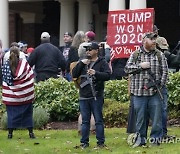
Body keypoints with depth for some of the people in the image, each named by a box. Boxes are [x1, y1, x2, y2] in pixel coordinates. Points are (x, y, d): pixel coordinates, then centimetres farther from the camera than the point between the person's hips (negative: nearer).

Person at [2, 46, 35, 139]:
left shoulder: (6, 65, -5)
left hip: (10, 94, 1)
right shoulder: (25, 63, -8)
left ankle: (10, 132, 6)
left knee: (11, 113, 8)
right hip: (25, 94, -1)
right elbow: (31, 77, -3)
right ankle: (30, 132, 9)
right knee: (27, 113, 9)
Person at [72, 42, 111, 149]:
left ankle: (101, 142, 3)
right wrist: (81, 63, -3)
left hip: (96, 97, -4)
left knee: (98, 120, 0)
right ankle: (84, 142, 12)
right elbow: (74, 74, 8)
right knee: (85, 121, 8)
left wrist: (96, 73, -25)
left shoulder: (102, 63, 1)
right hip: (84, 97, 4)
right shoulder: (83, 63, 16)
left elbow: (108, 75, -12)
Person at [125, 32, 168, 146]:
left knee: (157, 116, -1)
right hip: (139, 92, 0)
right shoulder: (135, 55, 7)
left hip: (155, 92, 0)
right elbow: (127, 68, 1)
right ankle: (141, 139, 12)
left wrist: (160, 85, -6)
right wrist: (140, 66, -11)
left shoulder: (160, 55, 8)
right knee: (140, 117, 4)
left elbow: (165, 71, 5)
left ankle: (156, 138, 9)